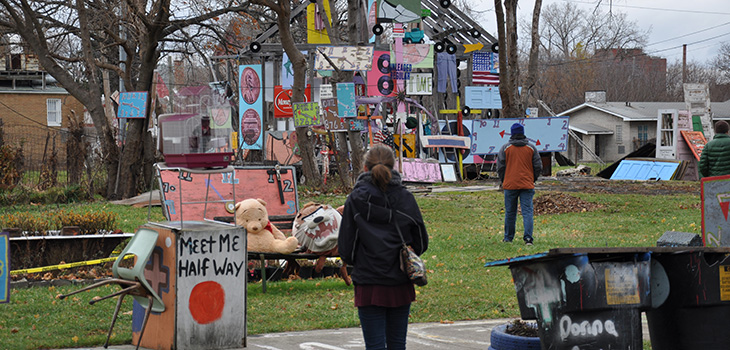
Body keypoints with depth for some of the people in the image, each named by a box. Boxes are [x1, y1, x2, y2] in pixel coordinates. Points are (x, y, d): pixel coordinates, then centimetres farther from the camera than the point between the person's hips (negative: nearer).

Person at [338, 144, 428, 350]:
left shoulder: (356, 200, -8)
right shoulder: (405, 198, -2)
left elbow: (345, 248, -4)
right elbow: (421, 243, 5)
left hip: (369, 286, -2)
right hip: (401, 285, 3)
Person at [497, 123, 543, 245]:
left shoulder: (505, 148, -1)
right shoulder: (531, 148, 4)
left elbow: (500, 167, 1)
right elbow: (538, 167, 6)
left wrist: (503, 181, 14)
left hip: (510, 185, 0)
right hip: (527, 185, 0)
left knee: (510, 213, 10)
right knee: (527, 212, -2)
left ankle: (508, 238, 17)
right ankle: (528, 237, -16)